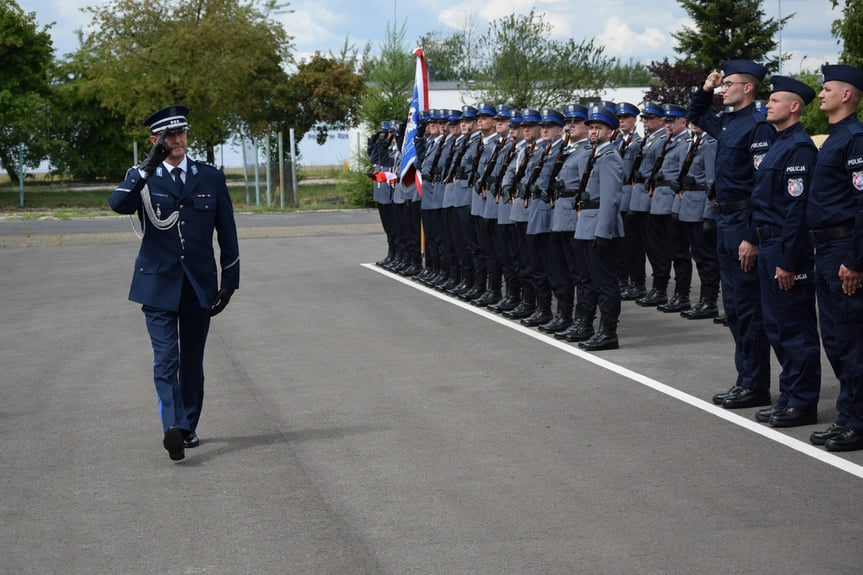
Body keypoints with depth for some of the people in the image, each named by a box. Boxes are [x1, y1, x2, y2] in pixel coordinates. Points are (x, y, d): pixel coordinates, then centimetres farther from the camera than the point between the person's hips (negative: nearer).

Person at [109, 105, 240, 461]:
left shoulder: (210, 177, 6)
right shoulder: (142, 178, 2)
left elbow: (227, 233, 9)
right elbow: (118, 204, -20)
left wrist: (230, 281, 6)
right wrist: (148, 167, -27)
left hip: (199, 284, 2)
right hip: (158, 283, -2)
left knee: (192, 360, 11)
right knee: (165, 358, -13)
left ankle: (188, 425, 23)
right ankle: (172, 427, -23)